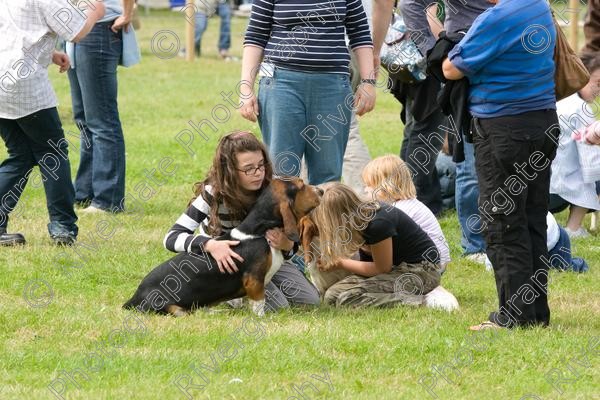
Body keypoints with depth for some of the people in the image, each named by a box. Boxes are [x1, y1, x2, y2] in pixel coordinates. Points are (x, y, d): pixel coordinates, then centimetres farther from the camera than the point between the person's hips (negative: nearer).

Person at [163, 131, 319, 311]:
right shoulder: (213, 195, -27)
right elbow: (172, 238, -31)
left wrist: (286, 244, -34)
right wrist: (210, 245, -49)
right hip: (226, 262, -4)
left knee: (310, 301, -7)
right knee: (277, 306, -23)